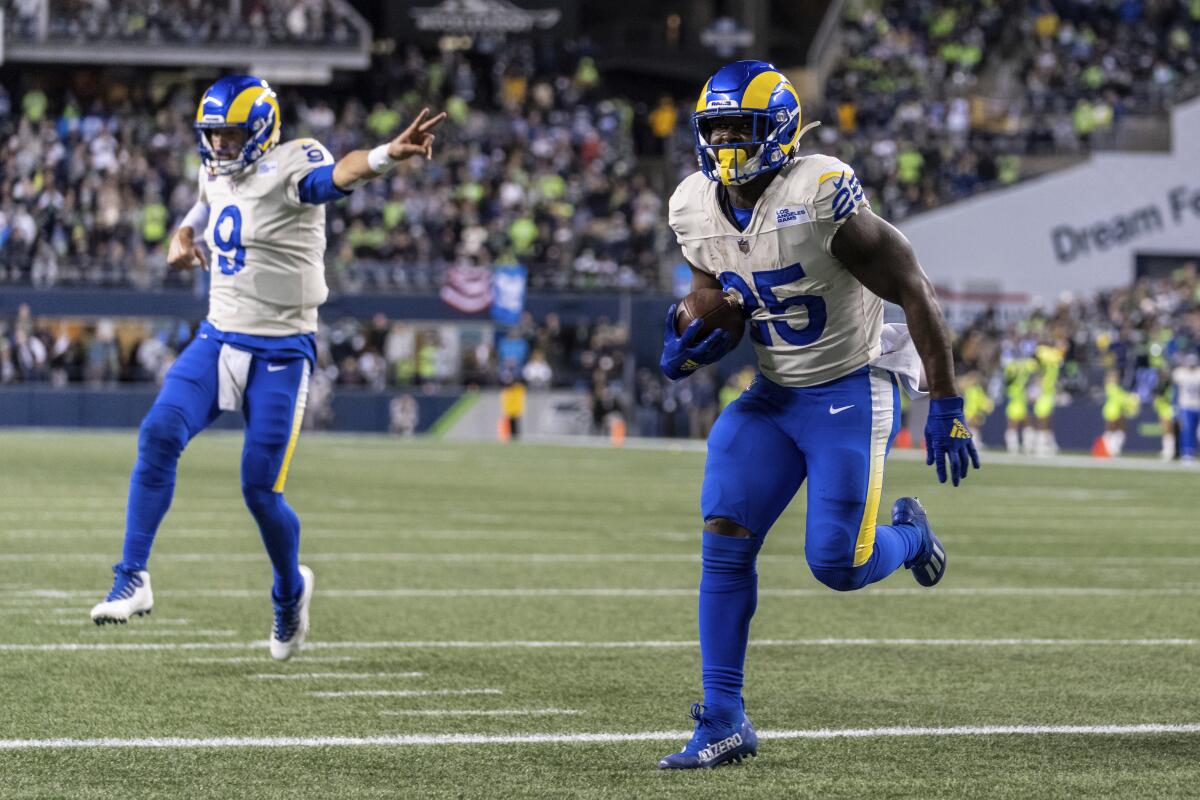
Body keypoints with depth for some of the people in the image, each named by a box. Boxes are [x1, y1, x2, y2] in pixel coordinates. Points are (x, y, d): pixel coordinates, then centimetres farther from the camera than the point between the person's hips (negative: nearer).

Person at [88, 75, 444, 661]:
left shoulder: (291, 166, -15)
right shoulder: (217, 174, 7)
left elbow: (339, 174, -38)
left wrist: (390, 153, -59)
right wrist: (182, 239, 8)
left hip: (280, 354, -6)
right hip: (217, 339, 6)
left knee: (261, 490, -5)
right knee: (159, 434, -17)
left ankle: (290, 591, 24)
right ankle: (133, 579, -11)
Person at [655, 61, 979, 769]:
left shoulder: (822, 201, -24)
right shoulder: (697, 212, -3)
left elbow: (917, 293, -17)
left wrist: (948, 409, -15)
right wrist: (691, 347, -8)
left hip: (852, 393, -6)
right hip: (774, 395, 6)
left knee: (837, 564, -11)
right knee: (725, 545, -9)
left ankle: (908, 534, 26)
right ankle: (724, 721, -3)